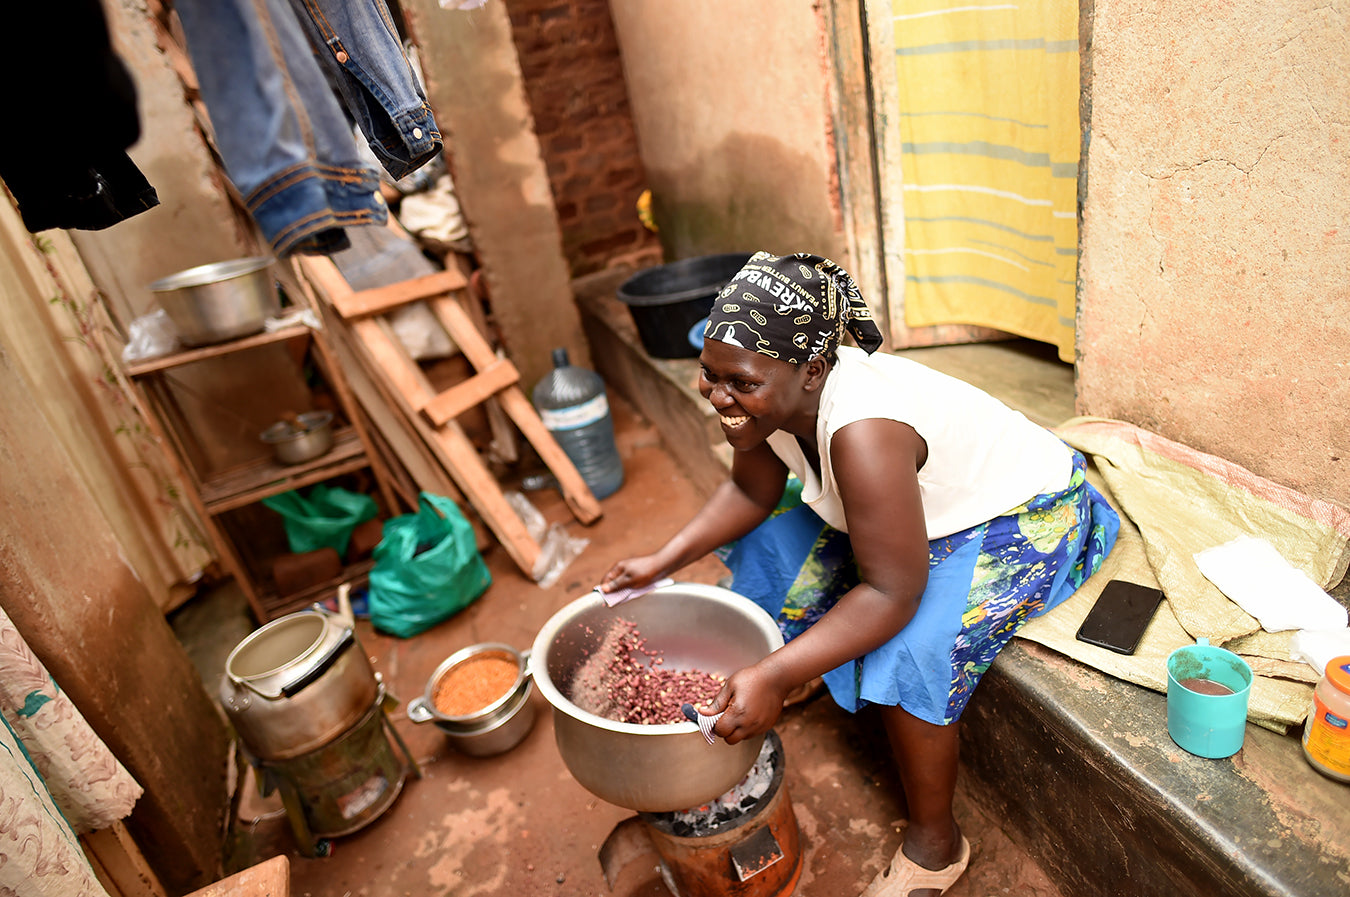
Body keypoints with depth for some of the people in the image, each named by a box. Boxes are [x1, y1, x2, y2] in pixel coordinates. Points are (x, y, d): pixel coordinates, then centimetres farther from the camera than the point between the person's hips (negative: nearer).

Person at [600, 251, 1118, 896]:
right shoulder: (773, 393, -16)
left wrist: (775, 676, -40)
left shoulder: (861, 431, -41)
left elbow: (892, 593, -36)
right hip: (925, 500, 8)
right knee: (766, 540, 9)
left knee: (906, 658, -27)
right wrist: (664, 561, -9)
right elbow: (750, 492, 0)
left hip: (1020, 521, -8)